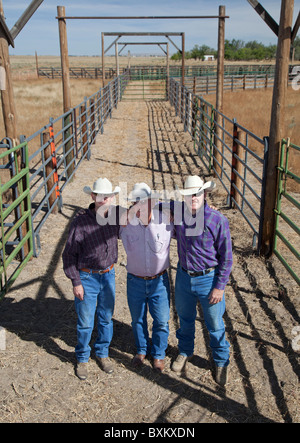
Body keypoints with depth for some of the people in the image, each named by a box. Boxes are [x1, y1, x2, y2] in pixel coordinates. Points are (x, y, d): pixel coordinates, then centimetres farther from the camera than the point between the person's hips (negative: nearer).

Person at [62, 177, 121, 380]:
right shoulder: (81, 221, -18)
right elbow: (69, 254, -11)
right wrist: (76, 282, -11)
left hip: (108, 275, 4)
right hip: (87, 277, -4)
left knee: (106, 318, 17)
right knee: (85, 322, 8)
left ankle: (102, 353, 39)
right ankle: (82, 358, 31)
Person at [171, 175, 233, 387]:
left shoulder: (218, 220, -21)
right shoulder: (178, 211, -9)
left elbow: (226, 257, -14)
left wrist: (220, 287, -13)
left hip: (208, 279, -4)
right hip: (184, 276, 4)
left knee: (215, 324, 12)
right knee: (185, 318, 23)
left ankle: (221, 362, 37)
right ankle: (185, 351, 50)